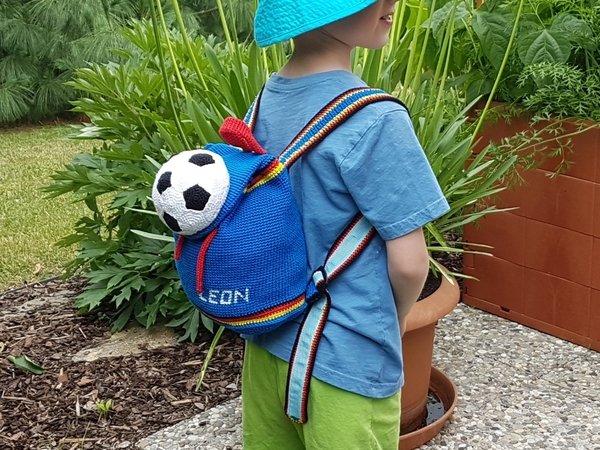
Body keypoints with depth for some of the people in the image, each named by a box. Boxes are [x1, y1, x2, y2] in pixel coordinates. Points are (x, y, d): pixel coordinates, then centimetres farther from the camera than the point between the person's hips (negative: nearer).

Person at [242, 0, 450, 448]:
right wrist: (396, 320, 1)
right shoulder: (373, 121, -24)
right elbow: (409, 262, -19)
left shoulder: (265, 103, -1)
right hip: (346, 361, -7)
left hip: (268, 341, 7)